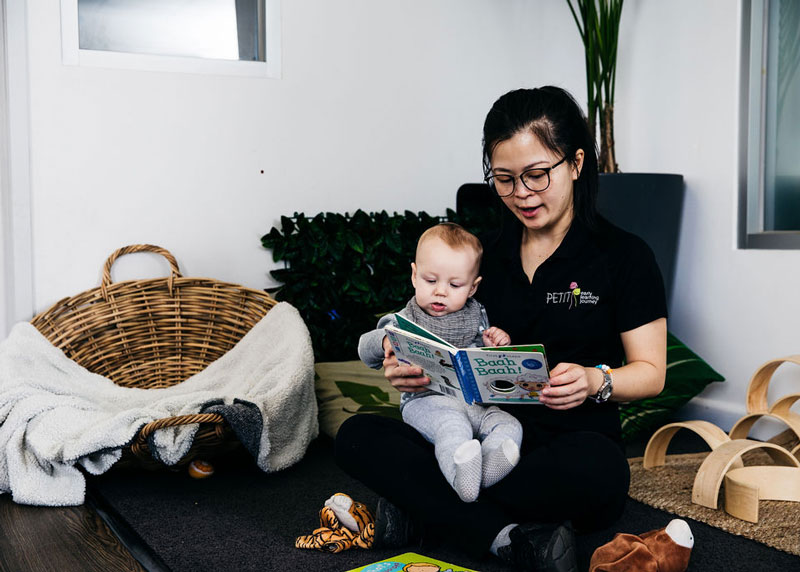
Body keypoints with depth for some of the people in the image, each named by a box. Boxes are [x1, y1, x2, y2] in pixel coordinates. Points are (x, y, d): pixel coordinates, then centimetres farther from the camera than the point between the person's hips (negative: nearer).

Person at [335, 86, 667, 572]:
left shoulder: (625, 256, 1)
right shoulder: (482, 253, 13)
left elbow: (651, 372, 0)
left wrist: (594, 381, -23)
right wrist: (414, 369, -9)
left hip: (571, 445, -3)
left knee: (597, 467, -40)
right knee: (357, 437, -19)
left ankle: (424, 506, -23)